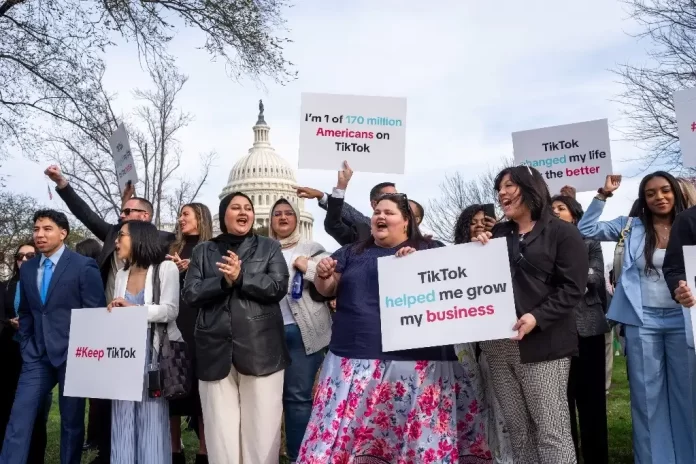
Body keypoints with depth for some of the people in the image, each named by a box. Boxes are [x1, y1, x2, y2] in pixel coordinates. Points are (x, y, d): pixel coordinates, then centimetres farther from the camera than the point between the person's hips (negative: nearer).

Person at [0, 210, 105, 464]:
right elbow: (25, 313, 18)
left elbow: (96, 314, -8)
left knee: (72, 420, 8)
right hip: (37, 356, 5)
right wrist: (26, 347, 9)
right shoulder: (27, 268, 10)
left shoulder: (84, 266, -8)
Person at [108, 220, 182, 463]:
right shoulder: (122, 274, 16)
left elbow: (170, 310, -12)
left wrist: (133, 308, -19)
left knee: (152, 418, -1)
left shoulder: (165, 268, -3)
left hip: (153, 352, -5)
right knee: (123, 419, 6)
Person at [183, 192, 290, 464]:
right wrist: (224, 281, -12)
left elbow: (278, 287, -4)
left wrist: (240, 277, -13)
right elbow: (190, 293, 2)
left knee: (261, 426, 1)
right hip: (216, 349, 2)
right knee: (221, 427, 5)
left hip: (260, 348, -1)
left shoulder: (269, 247, 10)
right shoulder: (203, 251, 14)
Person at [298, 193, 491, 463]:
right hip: (355, 358, 2)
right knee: (341, 433, -1)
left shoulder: (429, 251, 9)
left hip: (415, 359, -2)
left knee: (421, 435, 0)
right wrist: (323, 275, -5)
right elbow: (327, 290, 17)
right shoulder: (351, 253, 18)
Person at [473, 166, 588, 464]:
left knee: (551, 430, -3)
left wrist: (537, 318, -21)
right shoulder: (497, 234, 17)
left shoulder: (562, 232, 1)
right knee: (517, 429, 10)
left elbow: (572, 288, -8)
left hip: (542, 344, -5)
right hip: (499, 343, 6)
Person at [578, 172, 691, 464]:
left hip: (682, 318, 1)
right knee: (647, 394, 8)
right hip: (642, 320, -1)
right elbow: (587, 229, -1)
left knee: (686, 392, 11)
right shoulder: (631, 227, 3)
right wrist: (604, 194, -5)